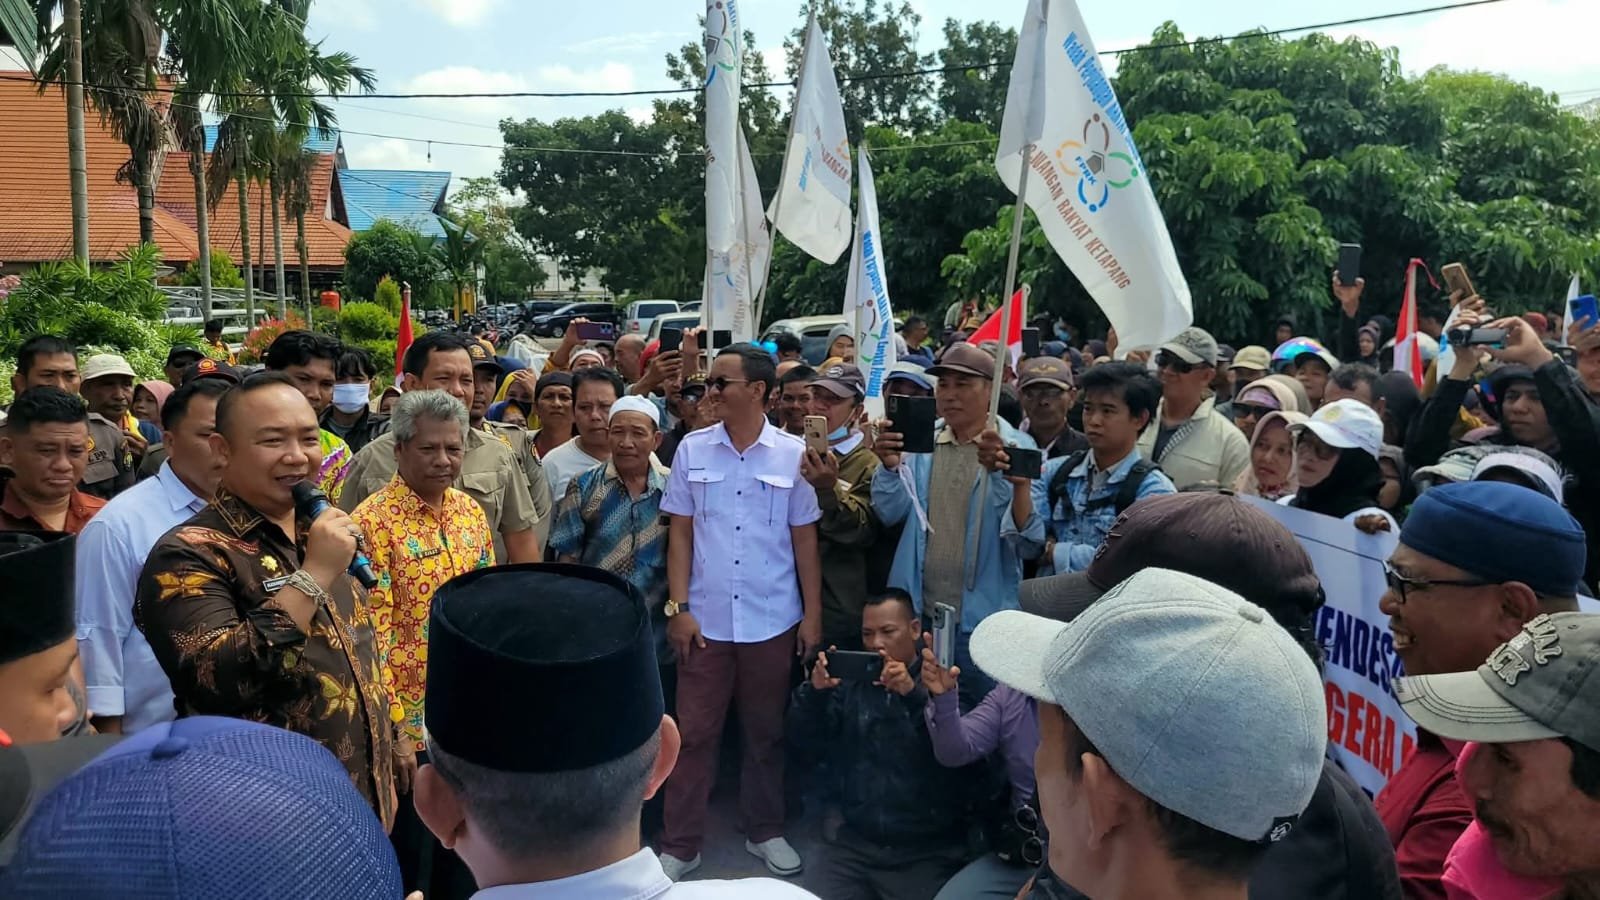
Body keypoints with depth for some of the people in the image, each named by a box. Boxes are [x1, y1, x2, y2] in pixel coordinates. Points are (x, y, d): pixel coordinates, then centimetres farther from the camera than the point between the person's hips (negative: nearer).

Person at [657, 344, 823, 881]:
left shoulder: (793, 454, -3)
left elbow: (804, 539, 1)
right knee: (694, 734, 7)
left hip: (772, 621, 0)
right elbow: (680, 533, 3)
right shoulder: (692, 449, 1)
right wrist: (678, 607, -3)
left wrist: (813, 614, -1)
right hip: (705, 619, 1)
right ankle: (681, 844, 19)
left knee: (766, 733, 14)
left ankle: (764, 831, 31)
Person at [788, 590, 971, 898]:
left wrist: (914, 694, -30)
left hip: (928, 852, -3)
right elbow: (804, 742, 2)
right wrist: (815, 691, -16)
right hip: (857, 843, 3)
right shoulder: (851, 682, 9)